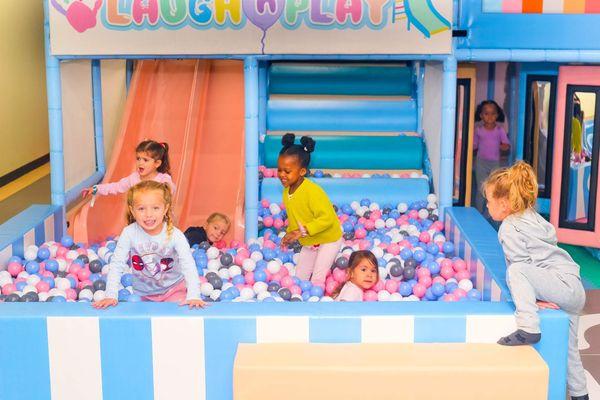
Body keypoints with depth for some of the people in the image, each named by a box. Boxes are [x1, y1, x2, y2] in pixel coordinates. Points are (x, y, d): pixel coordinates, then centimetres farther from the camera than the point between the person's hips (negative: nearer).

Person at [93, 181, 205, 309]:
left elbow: (188, 265, -26)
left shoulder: (175, 235, -21)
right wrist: (110, 296, -24)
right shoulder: (129, 233, -18)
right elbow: (116, 264, -15)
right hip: (144, 293, 2)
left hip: (173, 289, -1)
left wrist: (193, 296, -38)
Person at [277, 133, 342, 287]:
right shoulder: (287, 191, -4)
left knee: (317, 279, -9)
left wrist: (302, 231, -36)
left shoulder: (312, 191, -31)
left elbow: (327, 218, -35)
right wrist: (290, 234, -3)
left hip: (328, 240, -8)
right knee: (299, 277, 13)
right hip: (308, 243, 8)